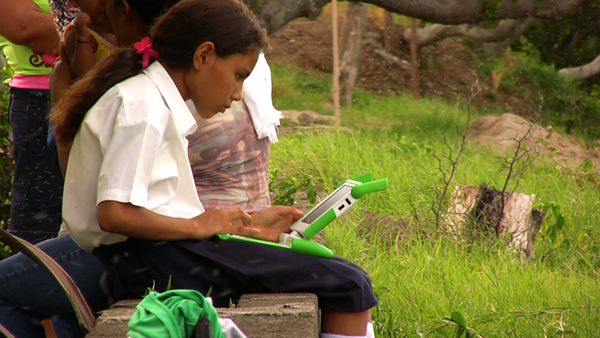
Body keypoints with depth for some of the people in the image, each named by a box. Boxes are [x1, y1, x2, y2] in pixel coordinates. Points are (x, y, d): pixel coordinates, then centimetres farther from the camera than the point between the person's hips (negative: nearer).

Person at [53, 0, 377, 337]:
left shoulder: (152, 102, 18)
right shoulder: (141, 107, -13)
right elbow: (113, 214, -22)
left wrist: (245, 223, 16)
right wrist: (198, 225, -12)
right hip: (154, 262, -11)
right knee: (349, 284, -10)